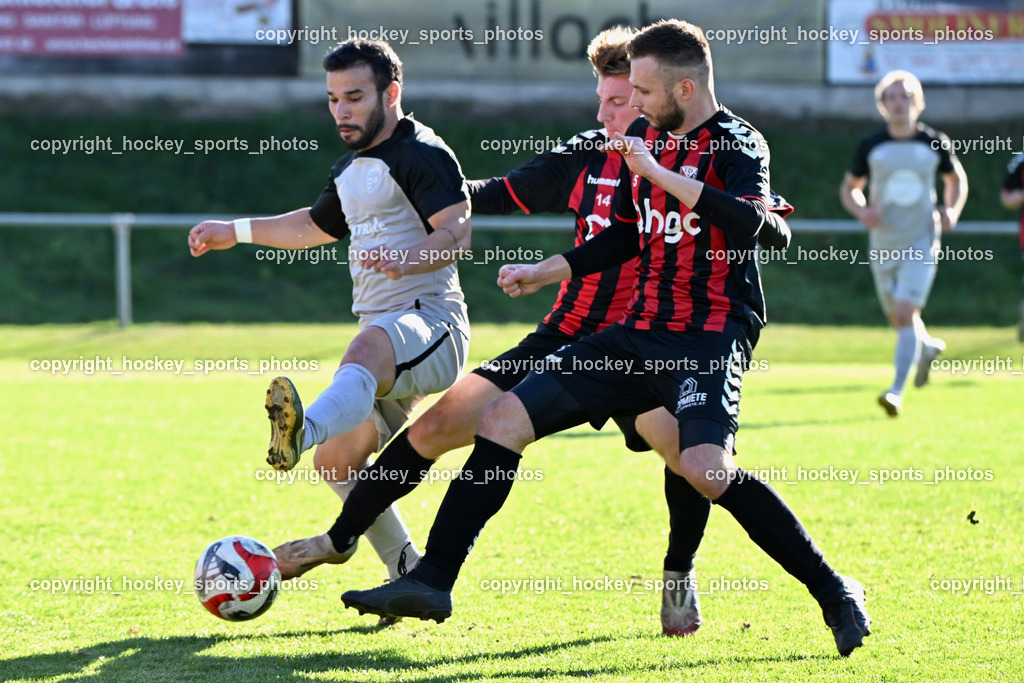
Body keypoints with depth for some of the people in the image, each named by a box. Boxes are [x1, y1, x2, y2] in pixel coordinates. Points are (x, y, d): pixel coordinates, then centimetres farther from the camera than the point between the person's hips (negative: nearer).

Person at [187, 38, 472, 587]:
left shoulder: (422, 154, -7)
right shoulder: (351, 170, 21)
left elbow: (456, 232, -22)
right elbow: (317, 224, 41)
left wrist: (407, 259, -40)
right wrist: (236, 232, 40)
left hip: (430, 323, -10)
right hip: (386, 344, 10)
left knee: (365, 353, -42)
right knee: (337, 460, 10)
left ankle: (304, 430, -72)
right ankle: (410, 576, 18)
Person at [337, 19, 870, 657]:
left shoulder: (737, 142, -9)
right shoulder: (649, 139, 14)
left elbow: (746, 220, -29)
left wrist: (659, 173, -26)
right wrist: (543, 272, 24)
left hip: (710, 337, -8)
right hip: (638, 334, 8)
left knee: (705, 468, -31)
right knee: (503, 418, 1)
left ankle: (834, 593, -17)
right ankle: (433, 582, 6)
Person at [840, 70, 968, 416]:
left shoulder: (935, 143, -2)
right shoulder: (870, 146, -2)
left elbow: (956, 179, 16)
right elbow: (849, 187, 10)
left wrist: (952, 212, -2)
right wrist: (861, 210, -12)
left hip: (921, 243, -2)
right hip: (883, 244, 2)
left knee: (905, 314, -17)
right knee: (898, 320, 14)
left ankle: (897, 391, -19)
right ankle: (928, 348, 47)